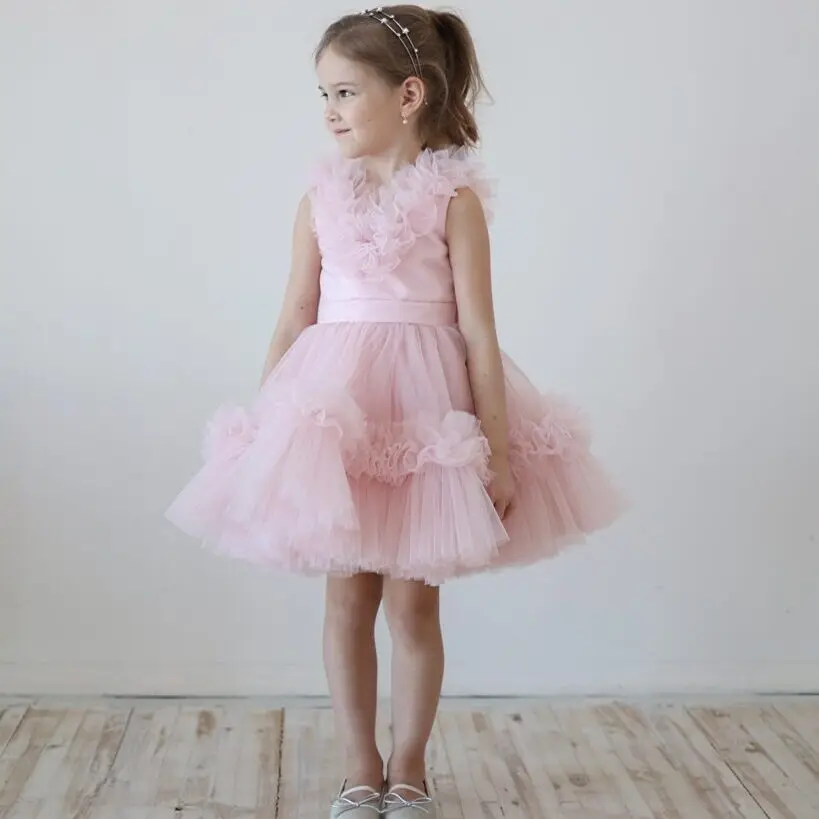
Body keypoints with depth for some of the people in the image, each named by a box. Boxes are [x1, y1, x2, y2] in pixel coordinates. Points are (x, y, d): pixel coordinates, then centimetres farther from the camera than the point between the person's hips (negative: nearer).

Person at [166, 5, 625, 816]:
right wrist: (262, 429, 6)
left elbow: (478, 333, -7)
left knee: (412, 598, 5)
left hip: (428, 412, -2)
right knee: (348, 594, 8)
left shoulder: (453, 198, -5)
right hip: (337, 409, 3)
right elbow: (295, 319, 7)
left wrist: (499, 450, -9)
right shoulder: (321, 197, 4)